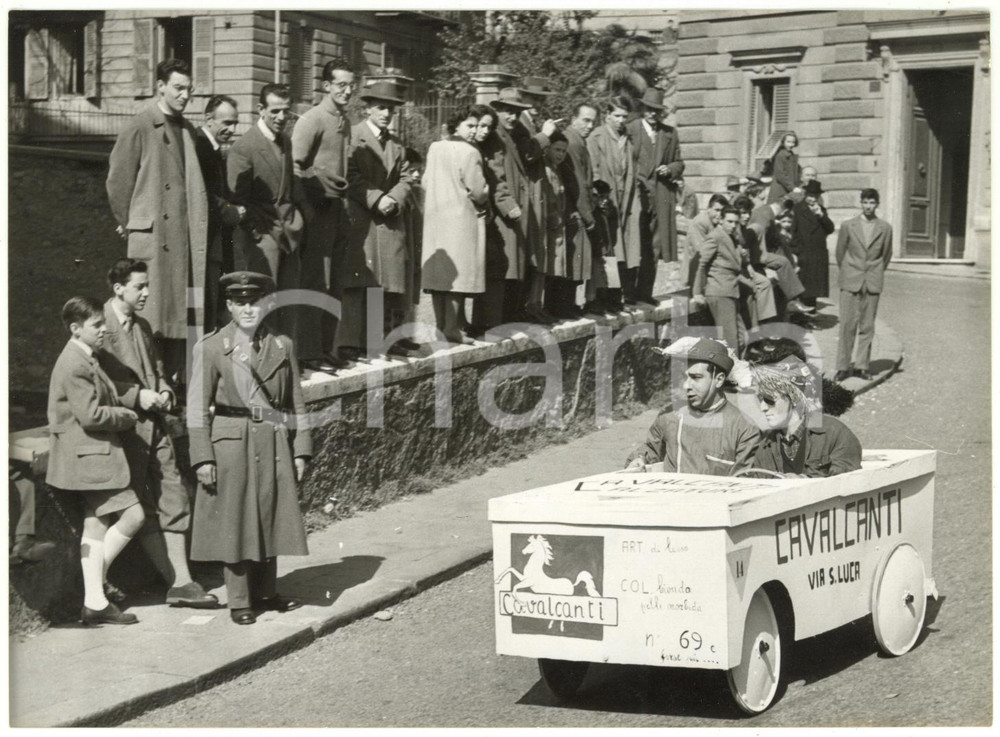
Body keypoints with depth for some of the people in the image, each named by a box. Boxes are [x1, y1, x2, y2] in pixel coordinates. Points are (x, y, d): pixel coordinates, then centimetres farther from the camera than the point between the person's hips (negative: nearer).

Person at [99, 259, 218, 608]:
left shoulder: (142, 327, 16)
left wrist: (164, 392, 7)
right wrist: (137, 396, -18)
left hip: (154, 423, 8)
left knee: (175, 500, 4)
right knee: (143, 509, 0)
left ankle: (182, 581, 7)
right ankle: (175, 582, 5)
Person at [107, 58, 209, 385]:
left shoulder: (186, 129, 14)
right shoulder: (140, 127, -7)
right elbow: (118, 180, -6)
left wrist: (197, 227, 14)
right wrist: (128, 223, 0)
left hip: (185, 234, 7)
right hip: (152, 233, -7)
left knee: (182, 311, 8)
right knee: (152, 312, -5)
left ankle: (176, 377, 15)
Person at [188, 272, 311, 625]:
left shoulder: (282, 346, 7)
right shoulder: (211, 348, -2)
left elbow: (295, 402, 10)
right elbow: (198, 407, -3)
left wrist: (300, 450, 6)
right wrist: (202, 458, -9)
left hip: (273, 444, 3)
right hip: (231, 445, -3)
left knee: (270, 519, 11)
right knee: (234, 523, 2)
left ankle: (266, 592, 26)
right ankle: (239, 601, 12)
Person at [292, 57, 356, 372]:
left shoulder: (344, 121, 13)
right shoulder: (311, 120, -12)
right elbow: (296, 167, -17)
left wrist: (345, 196, 12)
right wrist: (308, 209, -15)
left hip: (338, 209, 8)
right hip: (318, 210, -8)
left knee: (334, 286, 11)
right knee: (315, 284, -5)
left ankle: (327, 348, 19)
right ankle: (309, 353, -1)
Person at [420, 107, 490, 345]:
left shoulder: (434, 148, 4)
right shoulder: (469, 153, -13)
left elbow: (426, 183, 10)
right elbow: (478, 191, -13)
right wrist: (483, 200, 8)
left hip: (435, 216, 6)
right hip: (461, 218, -6)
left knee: (439, 272, 10)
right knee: (458, 272, -3)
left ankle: (440, 325, 15)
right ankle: (451, 327, -6)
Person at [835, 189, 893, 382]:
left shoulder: (885, 228, 3)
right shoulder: (848, 226, 2)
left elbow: (887, 255, 13)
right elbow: (840, 252, 11)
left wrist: (876, 274, 13)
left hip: (873, 283, 1)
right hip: (850, 282, -1)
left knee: (867, 326, 3)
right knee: (847, 325, -4)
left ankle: (862, 366, 10)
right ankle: (843, 367, 1)